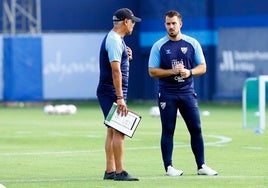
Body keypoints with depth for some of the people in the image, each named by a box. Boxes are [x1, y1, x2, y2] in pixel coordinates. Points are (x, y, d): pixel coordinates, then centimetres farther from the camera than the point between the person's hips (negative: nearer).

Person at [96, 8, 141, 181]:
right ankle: (119, 172, -14)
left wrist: (126, 57, 8)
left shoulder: (115, 39, 17)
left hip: (109, 93, 10)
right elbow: (115, 71, -21)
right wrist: (120, 98, -24)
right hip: (113, 93, -10)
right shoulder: (114, 40, -14)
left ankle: (110, 171, 12)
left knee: (112, 130, 10)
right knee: (119, 130, -12)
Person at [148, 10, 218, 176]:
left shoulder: (192, 43, 6)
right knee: (168, 130, 0)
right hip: (167, 95, -2)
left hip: (187, 92, 2)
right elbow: (152, 71, -2)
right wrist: (172, 71, -15)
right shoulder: (159, 46, 1)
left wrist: (189, 72, -14)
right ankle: (169, 167, 5)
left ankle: (201, 166, 8)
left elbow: (202, 68, 7)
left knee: (196, 129, 1)